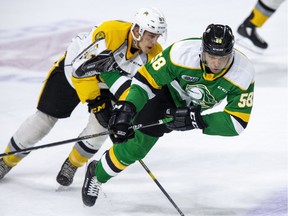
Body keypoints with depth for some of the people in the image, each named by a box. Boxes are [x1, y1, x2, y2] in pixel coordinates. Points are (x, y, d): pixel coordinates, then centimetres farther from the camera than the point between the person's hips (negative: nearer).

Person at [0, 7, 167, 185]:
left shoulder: (154, 54, -25)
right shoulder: (110, 32, -39)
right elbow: (81, 69, -35)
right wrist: (95, 101, -32)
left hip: (107, 85, 4)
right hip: (72, 69, -4)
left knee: (102, 122, -16)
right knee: (45, 118, 0)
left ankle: (72, 165, 10)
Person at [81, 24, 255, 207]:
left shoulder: (244, 74, -34)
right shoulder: (182, 53, -39)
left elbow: (237, 122, -31)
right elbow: (146, 78, -29)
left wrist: (197, 120, -40)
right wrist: (126, 108, -42)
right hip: (168, 92, -3)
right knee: (137, 145, -5)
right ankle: (97, 174, 17)